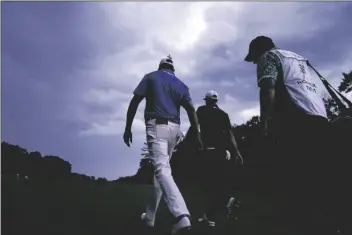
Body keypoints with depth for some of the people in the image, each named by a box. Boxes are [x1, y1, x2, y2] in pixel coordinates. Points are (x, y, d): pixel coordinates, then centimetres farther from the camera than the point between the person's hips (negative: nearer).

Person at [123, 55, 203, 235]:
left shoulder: (151, 77, 10)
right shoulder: (181, 84, 19)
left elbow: (134, 103, 2)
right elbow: (191, 110, 9)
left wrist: (128, 128, 6)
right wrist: (197, 135, 8)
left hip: (157, 127, -5)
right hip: (174, 128, 6)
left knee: (162, 170, -18)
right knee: (162, 168, 15)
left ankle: (182, 217, -37)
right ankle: (150, 216, 22)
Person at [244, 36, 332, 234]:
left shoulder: (268, 56, 10)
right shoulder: (298, 58, 35)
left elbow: (268, 88, -9)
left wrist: (266, 120, -13)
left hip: (297, 121, -9)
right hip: (319, 119, 9)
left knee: (288, 179, -11)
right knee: (313, 180, 8)